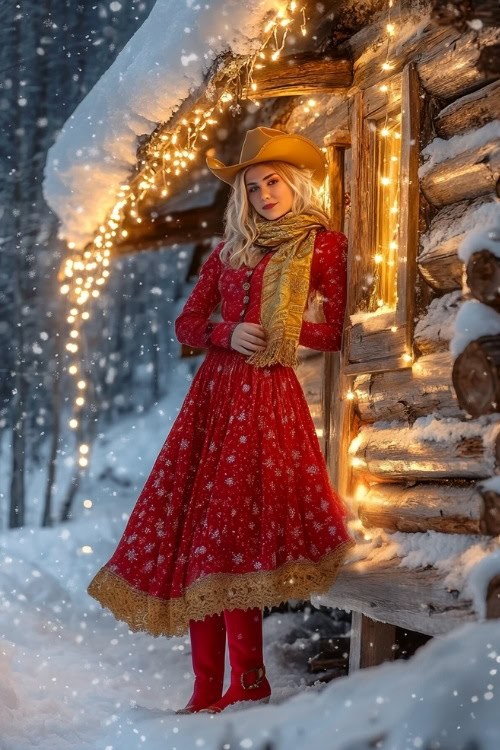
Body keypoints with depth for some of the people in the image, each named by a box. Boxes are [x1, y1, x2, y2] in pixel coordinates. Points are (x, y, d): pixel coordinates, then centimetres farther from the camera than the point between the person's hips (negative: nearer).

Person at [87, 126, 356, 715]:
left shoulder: (324, 245, 6)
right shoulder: (231, 248, 18)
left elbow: (332, 335, 3)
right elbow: (186, 324, 14)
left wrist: (278, 328, -8)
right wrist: (228, 334, -4)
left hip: (268, 395, -5)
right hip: (214, 390, 5)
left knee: (227, 530, -13)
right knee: (194, 523, -3)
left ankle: (246, 680, -4)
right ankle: (208, 687, 1)